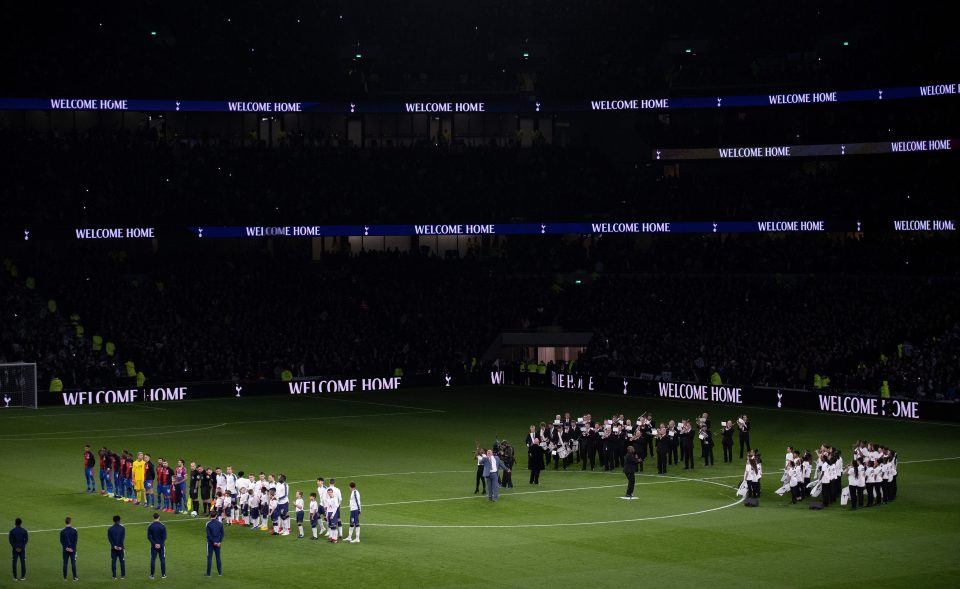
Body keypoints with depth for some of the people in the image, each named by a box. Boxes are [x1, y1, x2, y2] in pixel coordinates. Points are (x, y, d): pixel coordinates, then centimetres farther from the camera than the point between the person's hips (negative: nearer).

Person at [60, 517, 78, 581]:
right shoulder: (74, 530, -4)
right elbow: (75, 540, -6)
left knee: (65, 563, 6)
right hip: (73, 549, -1)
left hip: (65, 550, 1)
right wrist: (72, 548, -5)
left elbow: (62, 541, -5)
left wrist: (66, 547, -6)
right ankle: (74, 577, 2)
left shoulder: (62, 531, -3)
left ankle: (65, 577, 7)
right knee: (73, 563, 3)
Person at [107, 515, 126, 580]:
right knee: (122, 561, 8)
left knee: (113, 561, 4)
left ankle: (114, 576, 2)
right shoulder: (122, 528, -2)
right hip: (120, 548, -1)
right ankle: (122, 575, 9)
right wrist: (120, 546, -10)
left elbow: (110, 539, -5)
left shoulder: (110, 529, 1)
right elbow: (123, 538, -8)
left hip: (113, 548, 1)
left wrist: (114, 546, -9)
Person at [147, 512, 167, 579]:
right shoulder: (162, 526, -7)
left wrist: (154, 543, -7)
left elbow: (149, 537, -8)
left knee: (153, 560, 6)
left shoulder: (150, 527, -5)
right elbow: (164, 537, -9)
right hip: (161, 546, -1)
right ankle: (163, 574, 9)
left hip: (153, 546, 1)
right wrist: (160, 544, -6)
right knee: (162, 559, 7)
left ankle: (152, 575, 7)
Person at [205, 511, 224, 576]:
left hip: (210, 542, -3)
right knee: (218, 557, 11)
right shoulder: (220, 523, 1)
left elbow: (208, 535, -14)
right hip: (218, 543, 3)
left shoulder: (208, 524, -11)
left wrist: (213, 542, -9)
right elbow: (222, 534, 0)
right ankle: (220, 573, 14)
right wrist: (219, 542, -3)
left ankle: (208, 573, 4)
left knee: (209, 558, 3)